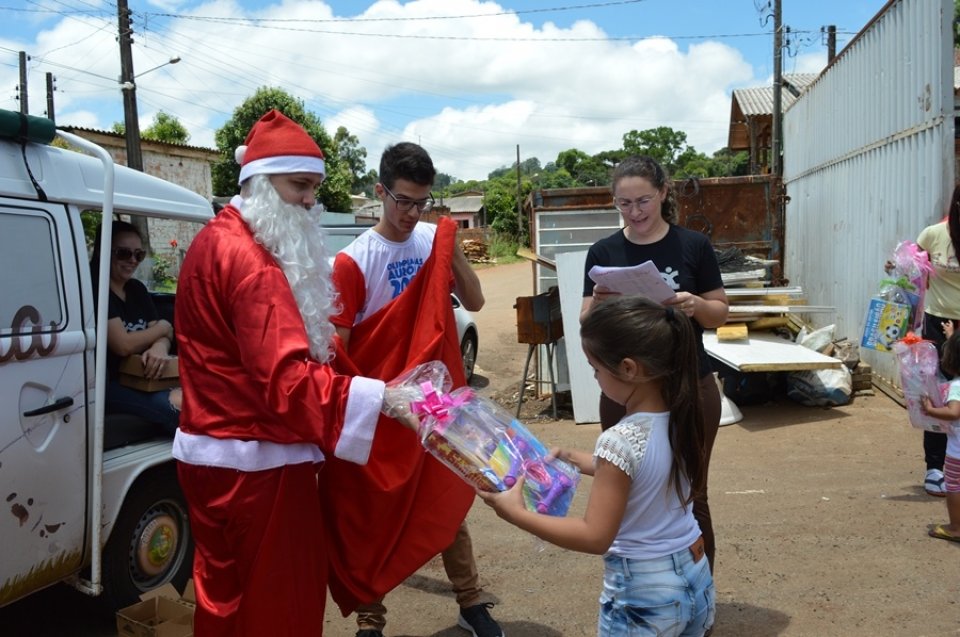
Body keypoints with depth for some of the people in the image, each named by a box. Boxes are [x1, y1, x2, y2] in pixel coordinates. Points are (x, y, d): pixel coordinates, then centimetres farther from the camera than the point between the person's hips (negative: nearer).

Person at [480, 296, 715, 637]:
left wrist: (516, 514, -19)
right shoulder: (680, 419, -5)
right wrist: (575, 458, 16)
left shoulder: (619, 440, -26)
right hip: (696, 578, 7)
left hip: (643, 594, -7)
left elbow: (595, 537, -24)